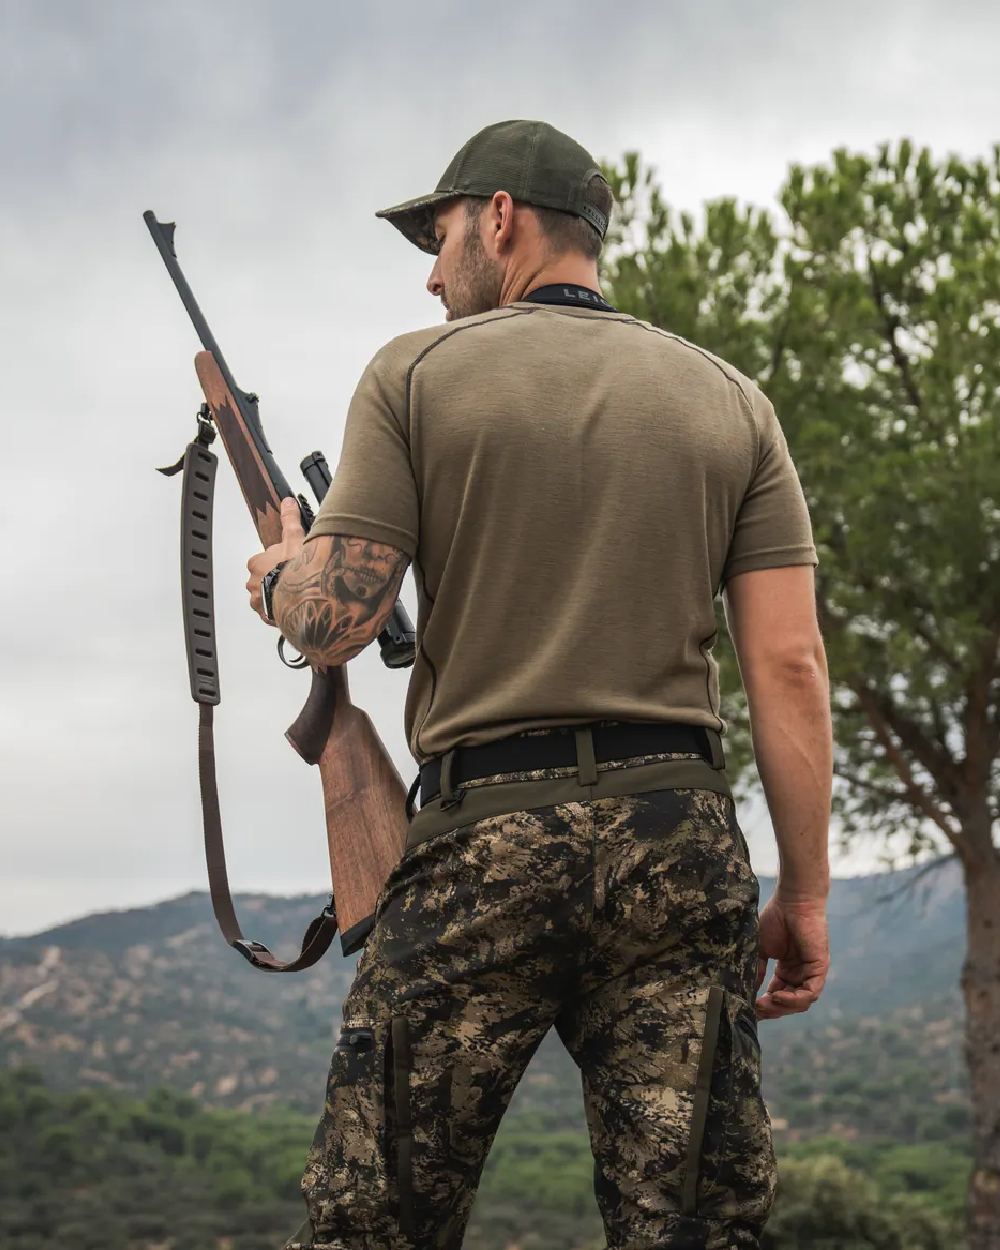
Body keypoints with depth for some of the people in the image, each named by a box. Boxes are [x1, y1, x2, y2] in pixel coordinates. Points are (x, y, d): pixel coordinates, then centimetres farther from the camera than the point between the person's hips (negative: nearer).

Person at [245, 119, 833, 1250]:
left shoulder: (417, 372, 2)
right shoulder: (729, 402, 9)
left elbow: (333, 625, -5)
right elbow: (788, 665, 2)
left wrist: (281, 573, 18)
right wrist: (804, 892, 7)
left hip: (480, 842, -2)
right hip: (679, 846, 3)